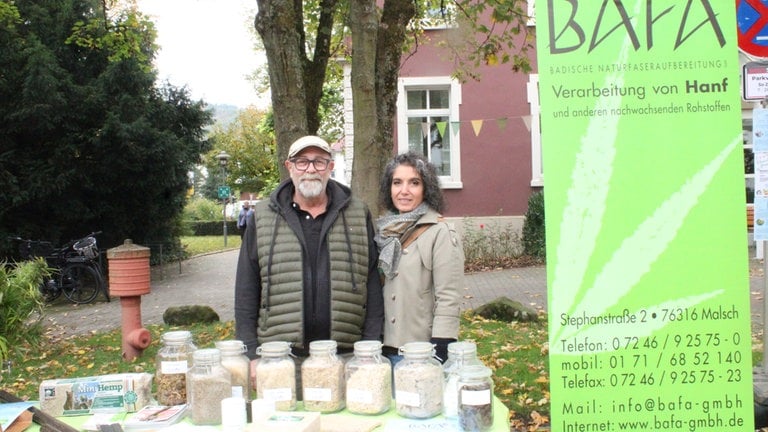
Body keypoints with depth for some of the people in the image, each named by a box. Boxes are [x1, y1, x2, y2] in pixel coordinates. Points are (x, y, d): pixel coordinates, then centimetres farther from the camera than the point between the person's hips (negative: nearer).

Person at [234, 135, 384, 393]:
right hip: (282, 359, 0)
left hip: (345, 355, 0)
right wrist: (251, 354, 0)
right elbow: (246, 292, 6)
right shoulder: (263, 218, 7)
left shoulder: (358, 216, 7)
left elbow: (373, 286, 6)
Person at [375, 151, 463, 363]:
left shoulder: (440, 233, -11)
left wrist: (440, 351, -18)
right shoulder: (386, 231, 7)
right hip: (387, 349, 6)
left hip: (424, 352, -5)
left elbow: (448, 300, -14)